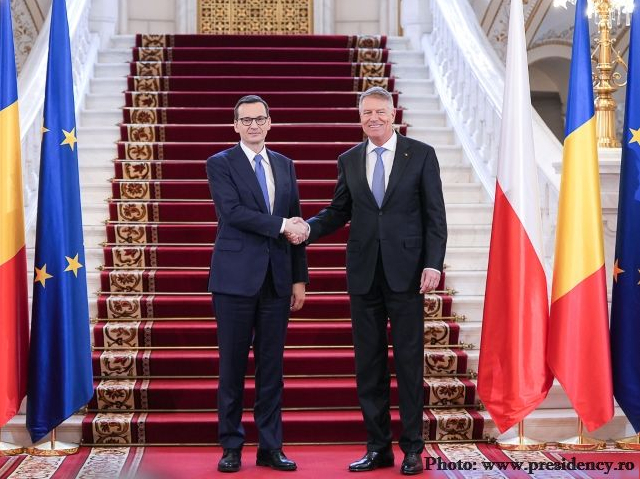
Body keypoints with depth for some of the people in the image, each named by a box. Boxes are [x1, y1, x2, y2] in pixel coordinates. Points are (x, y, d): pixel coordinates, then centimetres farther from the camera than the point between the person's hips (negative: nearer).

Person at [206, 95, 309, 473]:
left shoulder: (285, 166, 14)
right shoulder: (221, 164, 1)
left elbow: (296, 225, 12)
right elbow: (233, 211, -14)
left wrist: (300, 278, 8)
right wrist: (280, 225, -15)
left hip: (277, 279, 4)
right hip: (236, 278, -4)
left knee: (272, 366, 7)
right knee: (233, 365, 2)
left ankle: (271, 447, 15)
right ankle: (231, 447, 14)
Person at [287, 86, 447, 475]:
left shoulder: (421, 154, 2)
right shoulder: (349, 160, 11)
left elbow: (435, 215, -1)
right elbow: (339, 212, 13)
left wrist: (433, 264, -10)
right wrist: (307, 229, -6)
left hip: (405, 272, -3)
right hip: (364, 275, 3)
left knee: (409, 360, 2)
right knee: (369, 362, 7)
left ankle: (412, 448, 12)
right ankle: (378, 447, 17)